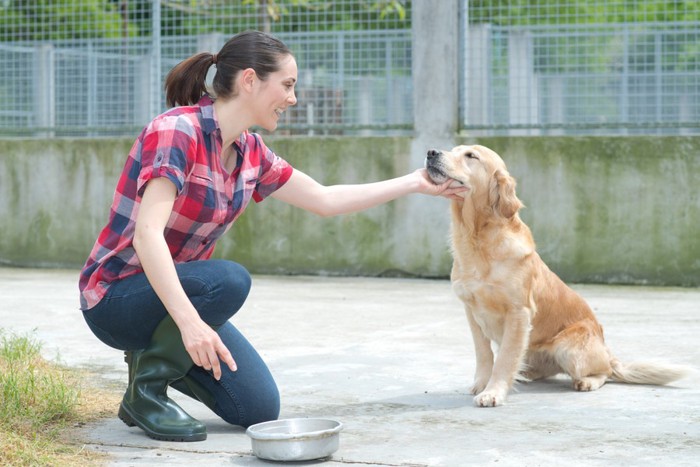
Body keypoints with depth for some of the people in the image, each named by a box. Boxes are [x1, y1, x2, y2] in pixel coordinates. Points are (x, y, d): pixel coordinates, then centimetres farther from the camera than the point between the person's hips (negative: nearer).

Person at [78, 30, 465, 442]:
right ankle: (145, 389, -11)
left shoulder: (250, 152, 1)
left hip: (180, 291, 7)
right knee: (228, 281, -34)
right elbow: (147, 233, -34)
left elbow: (326, 200, 13)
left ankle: (159, 351, 19)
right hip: (116, 297, -7)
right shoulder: (177, 130, -24)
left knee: (260, 409, -3)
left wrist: (416, 183, 14)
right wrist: (190, 321, -44)